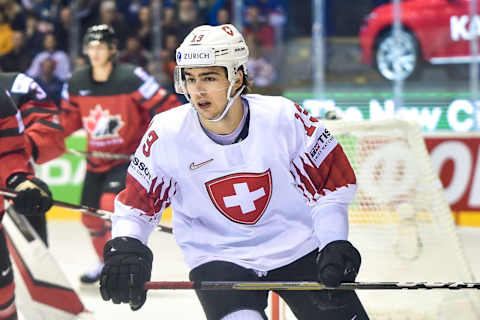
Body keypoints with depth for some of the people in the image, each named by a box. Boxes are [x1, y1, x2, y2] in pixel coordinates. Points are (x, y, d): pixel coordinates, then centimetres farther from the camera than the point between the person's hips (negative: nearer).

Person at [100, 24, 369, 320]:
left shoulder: (283, 117, -16)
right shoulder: (167, 134, -14)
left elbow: (333, 182, -6)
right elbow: (137, 203, -2)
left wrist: (335, 247, -14)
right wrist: (125, 248, -20)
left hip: (297, 250, 1)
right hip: (217, 257, -1)